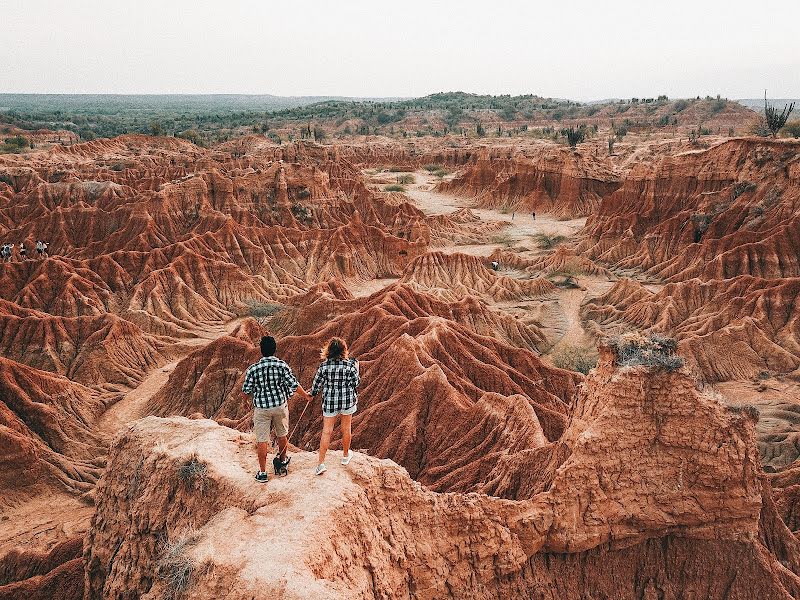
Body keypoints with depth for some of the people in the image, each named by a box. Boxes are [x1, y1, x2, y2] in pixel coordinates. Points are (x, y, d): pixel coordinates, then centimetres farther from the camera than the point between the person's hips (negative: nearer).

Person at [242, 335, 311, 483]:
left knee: (261, 440, 6)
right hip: (280, 405, 2)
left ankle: (263, 473, 11)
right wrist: (306, 396, 9)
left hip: (261, 408, -2)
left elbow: (246, 390, -5)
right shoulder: (282, 365, -11)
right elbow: (294, 385, -8)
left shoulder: (253, 368, -12)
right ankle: (282, 461, 42)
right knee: (282, 434, 23)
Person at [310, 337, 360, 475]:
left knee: (326, 431, 4)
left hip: (329, 402, 0)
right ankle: (345, 456, 35)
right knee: (346, 429, 17)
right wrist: (356, 369, 10)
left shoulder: (324, 365, -10)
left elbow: (317, 383, -4)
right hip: (347, 401, 0)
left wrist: (312, 393, 16)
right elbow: (356, 382, -5)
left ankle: (321, 463, 1)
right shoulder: (349, 365, -13)